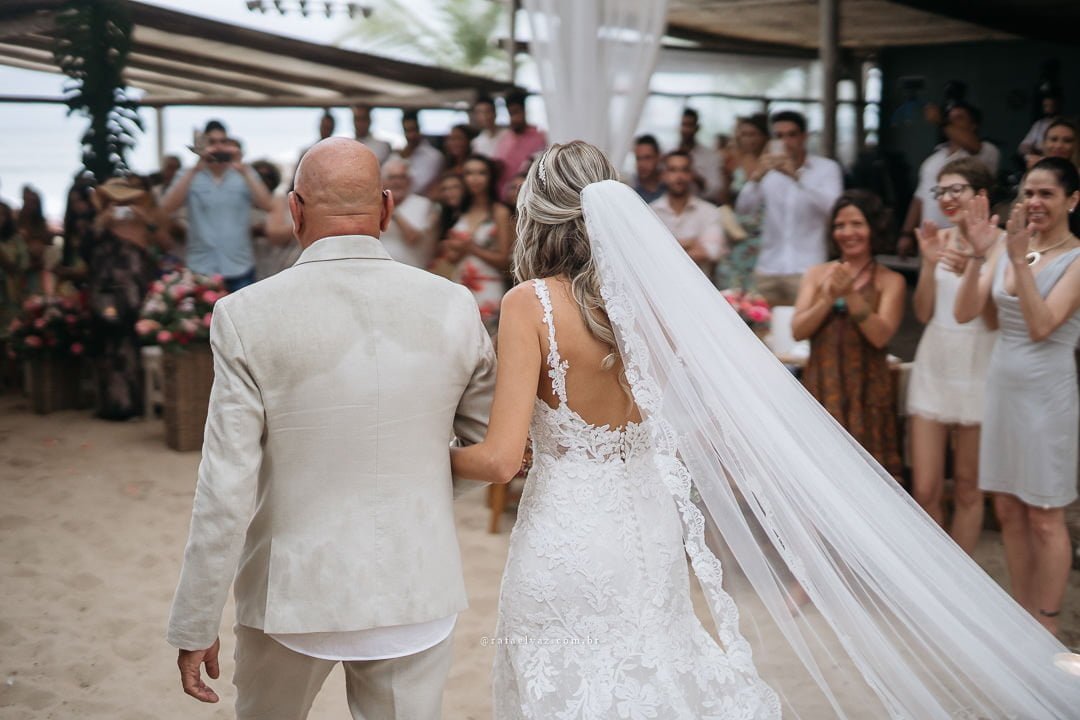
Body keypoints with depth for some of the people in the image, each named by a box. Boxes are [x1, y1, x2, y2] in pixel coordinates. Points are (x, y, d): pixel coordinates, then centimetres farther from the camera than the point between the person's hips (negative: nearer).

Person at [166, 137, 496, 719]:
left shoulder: (246, 316, -14)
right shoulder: (453, 307, -7)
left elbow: (226, 493, -14)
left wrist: (195, 628, -4)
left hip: (294, 591, -1)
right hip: (416, 591, 2)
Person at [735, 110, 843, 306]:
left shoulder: (826, 168, 3)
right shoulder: (768, 170, 11)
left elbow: (832, 207, -15)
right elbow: (742, 209, -3)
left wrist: (797, 176, -26)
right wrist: (756, 177, -21)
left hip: (807, 269, -3)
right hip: (767, 270, 3)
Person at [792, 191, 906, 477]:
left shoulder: (890, 281, 3)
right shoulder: (817, 274, 11)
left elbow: (880, 335, -9)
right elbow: (798, 330, 1)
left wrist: (851, 294, -17)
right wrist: (829, 297, -12)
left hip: (866, 392, -2)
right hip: (821, 388, 2)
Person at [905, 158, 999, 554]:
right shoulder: (940, 239, 5)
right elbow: (924, 312, 4)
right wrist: (930, 262, -9)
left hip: (977, 372, -4)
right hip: (933, 368, 4)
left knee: (967, 488, 10)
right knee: (924, 491, 3)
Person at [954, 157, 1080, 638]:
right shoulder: (1007, 248, 5)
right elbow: (964, 312, -3)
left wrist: (1019, 259, -25)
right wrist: (978, 255, -15)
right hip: (1002, 385, 6)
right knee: (1009, 511, 13)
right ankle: (1023, 614, 26)